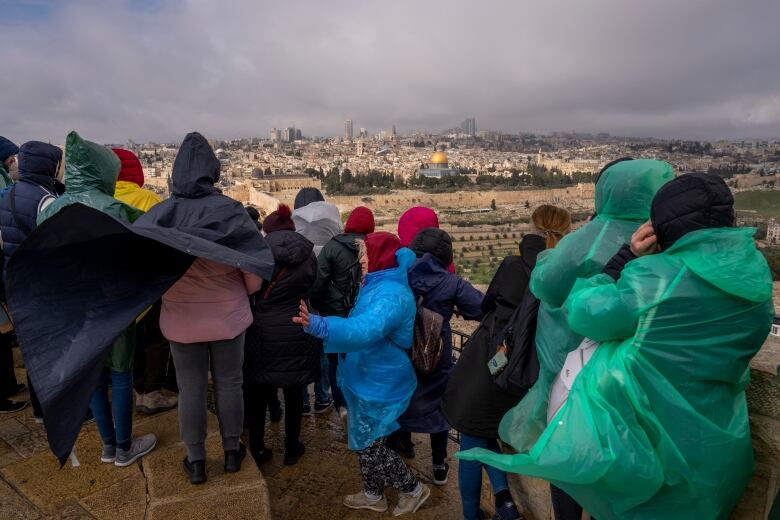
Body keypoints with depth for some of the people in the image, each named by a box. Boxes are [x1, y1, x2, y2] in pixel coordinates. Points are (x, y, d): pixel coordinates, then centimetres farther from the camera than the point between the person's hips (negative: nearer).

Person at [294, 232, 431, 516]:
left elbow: (364, 330, -45)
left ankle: (413, 489, 24)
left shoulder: (391, 295, -28)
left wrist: (320, 326, -58)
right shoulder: (377, 286, 6)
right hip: (370, 378, 10)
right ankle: (373, 495, 40)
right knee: (363, 440, 21)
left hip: (380, 385, -10)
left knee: (369, 444, 4)